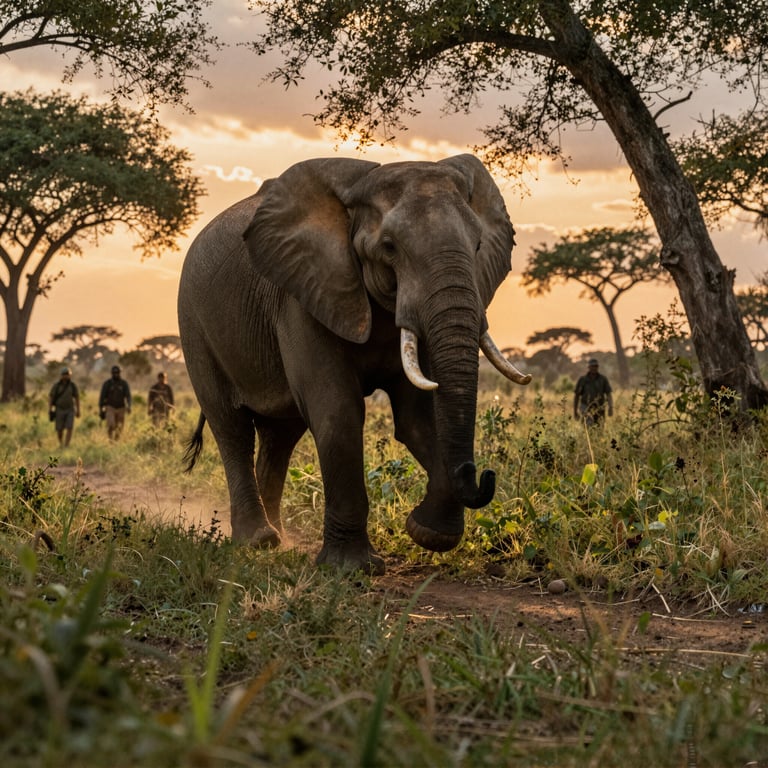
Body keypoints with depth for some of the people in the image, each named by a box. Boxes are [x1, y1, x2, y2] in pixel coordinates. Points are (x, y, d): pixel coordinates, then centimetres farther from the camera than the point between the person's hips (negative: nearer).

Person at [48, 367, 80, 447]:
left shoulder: (73, 385, -4)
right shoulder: (56, 386, -8)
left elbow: (77, 398, 4)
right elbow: (50, 397, -5)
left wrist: (78, 410, 4)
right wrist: (50, 409, -13)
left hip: (70, 410, 0)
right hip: (59, 410, 0)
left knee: (69, 428, -15)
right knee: (59, 429, 5)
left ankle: (66, 446, -16)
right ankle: (61, 444, 32)